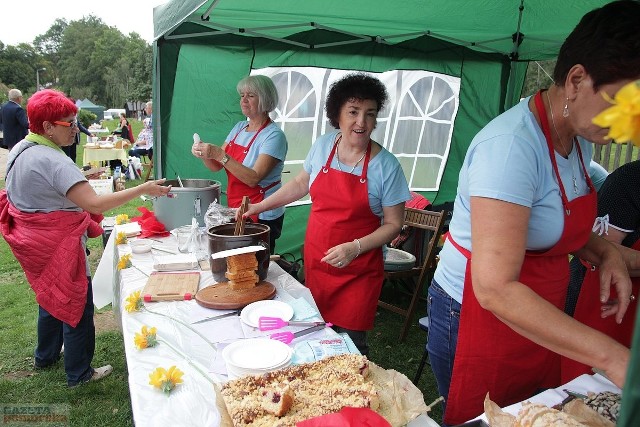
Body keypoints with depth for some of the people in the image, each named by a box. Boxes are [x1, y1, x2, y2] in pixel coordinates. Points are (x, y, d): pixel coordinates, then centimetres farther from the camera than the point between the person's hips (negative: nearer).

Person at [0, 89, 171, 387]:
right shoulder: (53, 162, -27)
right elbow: (95, 204, -35)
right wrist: (144, 189, -33)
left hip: (34, 242, 10)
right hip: (59, 246, -10)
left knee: (51, 298, 26)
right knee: (77, 304, 4)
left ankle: (45, 357, 45)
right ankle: (79, 374, 18)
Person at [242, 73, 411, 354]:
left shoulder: (386, 165, -12)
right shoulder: (323, 146, -1)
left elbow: (393, 224, -7)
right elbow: (301, 184, 16)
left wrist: (355, 248, -20)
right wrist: (259, 207, 15)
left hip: (357, 272, -3)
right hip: (315, 262, 4)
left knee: (349, 344, 2)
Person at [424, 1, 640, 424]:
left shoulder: (580, 136, 2)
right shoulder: (513, 145, -27)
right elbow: (495, 289, -32)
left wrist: (605, 251, -2)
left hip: (539, 321, 8)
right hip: (478, 321, -8)